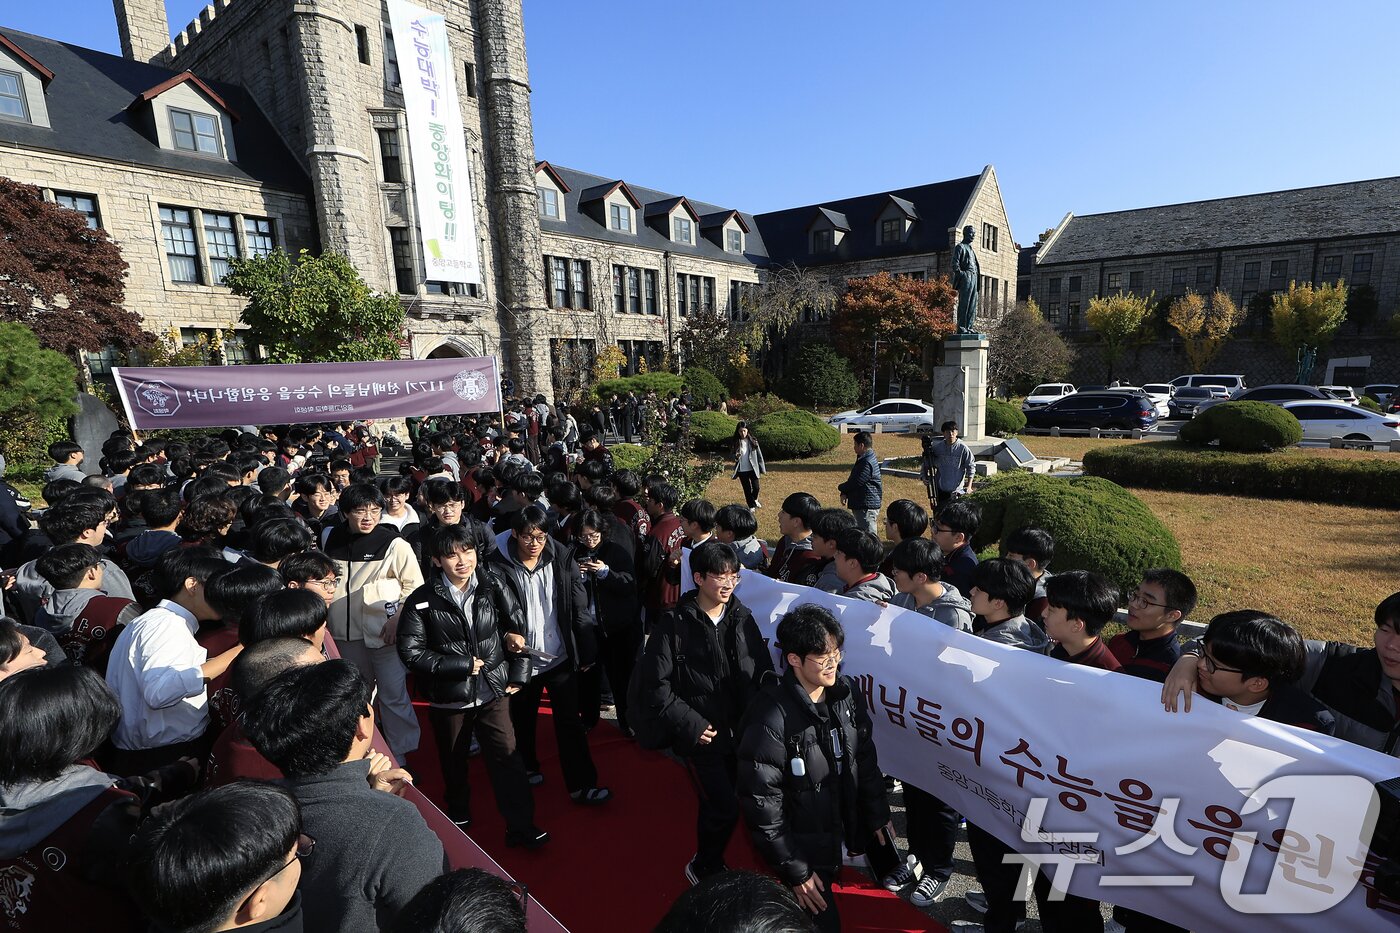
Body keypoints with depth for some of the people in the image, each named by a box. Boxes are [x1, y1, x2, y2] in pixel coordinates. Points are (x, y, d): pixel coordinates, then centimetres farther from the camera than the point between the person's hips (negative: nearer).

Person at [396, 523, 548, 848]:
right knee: (453, 763, 18)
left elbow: (517, 630, 5)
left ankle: (521, 825, 12)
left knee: (507, 757, -2)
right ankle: (459, 819, 43)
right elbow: (410, 651, -12)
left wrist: (517, 675, 2)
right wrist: (461, 666, -17)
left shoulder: (492, 589, -5)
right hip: (448, 696, 0)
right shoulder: (422, 601, -11)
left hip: (493, 691, 0)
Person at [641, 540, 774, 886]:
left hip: (742, 733, 4)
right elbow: (655, 685, -12)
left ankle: (710, 862, 42)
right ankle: (704, 868, 24)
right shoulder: (675, 624, -14)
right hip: (702, 736, -4)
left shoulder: (743, 619, 0)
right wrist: (691, 724, -13)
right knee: (723, 808, -5)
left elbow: (764, 674, 6)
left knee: (720, 805, 15)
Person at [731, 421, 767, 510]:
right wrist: (735, 457, -21)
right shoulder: (735, 442, -4)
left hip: (753, 469, 0)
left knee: (756, 487, 2)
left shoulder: (753, 441, -4)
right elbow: (731, 454, 3)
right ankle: (752, 506, 26)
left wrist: (762, 468, 1)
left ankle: (754, 500, 35)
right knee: (747, 489, 8)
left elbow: (759, 455, 1)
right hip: (742, 470, 0)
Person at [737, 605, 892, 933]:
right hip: (803, 852, -6)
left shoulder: (847, 692, -8)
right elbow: (761, 804, -22)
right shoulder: (771, 717, -28)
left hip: (840, 834, 6)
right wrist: (794, 871, -15)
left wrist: (878, 814, 10)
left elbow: (865, 759, 6)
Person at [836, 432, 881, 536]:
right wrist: (844, 494, -1)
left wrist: (841, 488, -3)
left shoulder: (867, 463, -22)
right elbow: (852, 479, 14)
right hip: (860, 504, 11)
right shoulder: (863, 459, 13)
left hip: (867, 506, -11)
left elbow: (855, 482, -22)